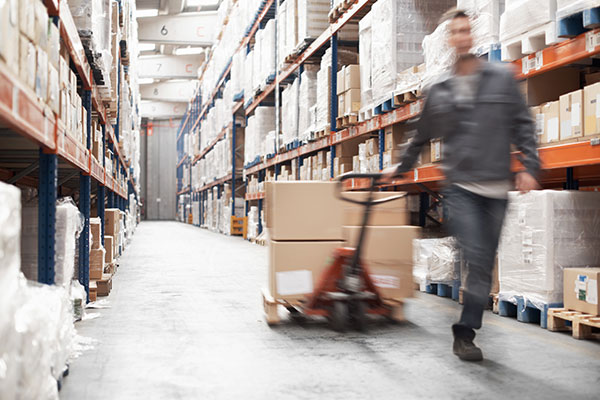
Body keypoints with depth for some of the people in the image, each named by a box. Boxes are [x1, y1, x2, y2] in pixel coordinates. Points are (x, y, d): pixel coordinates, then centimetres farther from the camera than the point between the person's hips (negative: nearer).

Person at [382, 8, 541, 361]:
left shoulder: (502, 78, 7)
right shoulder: (439, 90, 9)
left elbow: (523, 124, 6)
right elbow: (422, 137, 23)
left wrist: (530, 165, -5)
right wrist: (401, 168, 31)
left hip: (497, 187, 1)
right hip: (460, 186, -1)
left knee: (486, 264, 5)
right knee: (477, 259, -15)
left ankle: (465, 332, 16)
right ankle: (466, 333, -6)